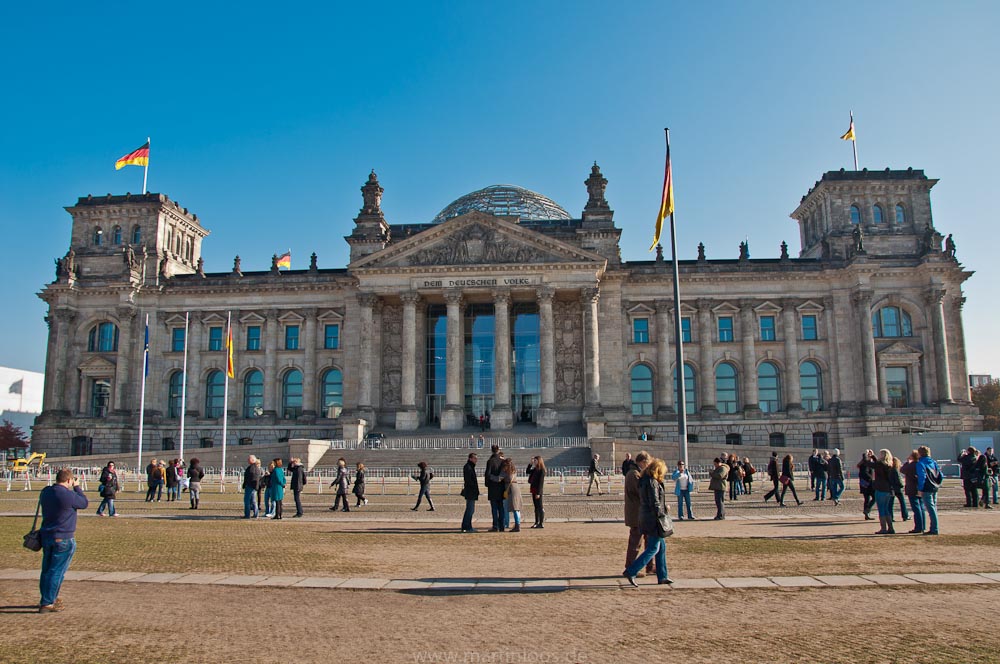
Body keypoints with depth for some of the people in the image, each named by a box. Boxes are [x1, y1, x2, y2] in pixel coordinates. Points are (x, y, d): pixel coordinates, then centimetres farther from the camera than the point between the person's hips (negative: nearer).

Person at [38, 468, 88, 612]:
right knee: (57, 571, 0)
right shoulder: (69, 495, -19)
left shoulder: (45, 492, 4)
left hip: (46, 536, 8)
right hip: (63, 539, -8)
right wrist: (76, 487, 9)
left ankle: (48, 599, 29)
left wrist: (73, 489, 18)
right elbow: (84, 503, -2)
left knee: (46, 570, 17)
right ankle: (47, 603, 3)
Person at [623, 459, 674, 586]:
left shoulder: (643, 481, 12)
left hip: (645, 518, 10)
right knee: (653, 549, -4)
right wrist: (662, 516, -13)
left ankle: (662, 576, 22)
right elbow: (655, 503, -20)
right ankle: (630, 572, -5)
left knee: (662, 546, 17)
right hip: (653, 519, -10)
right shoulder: (652, 483, -17)